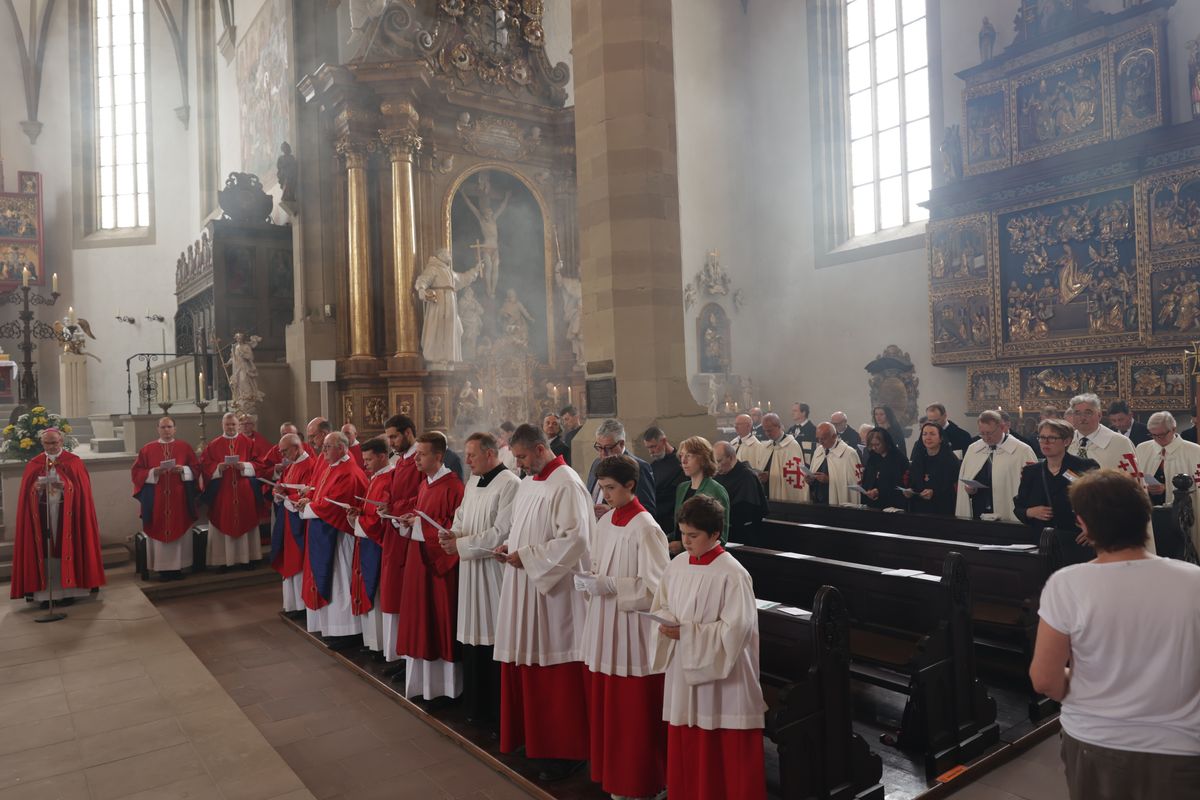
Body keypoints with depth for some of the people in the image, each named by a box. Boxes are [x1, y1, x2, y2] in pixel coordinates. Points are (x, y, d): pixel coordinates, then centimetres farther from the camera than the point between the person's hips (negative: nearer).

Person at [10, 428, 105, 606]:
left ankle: (68, 590, 5)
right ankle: (45, 593, 5)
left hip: (67, 514, -2)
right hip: (42, 514, 2)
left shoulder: (74, 461, 2)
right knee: (44, 552, 0)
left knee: (66, 550, -1)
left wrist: (65, 486, -21)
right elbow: (27, 492, 5)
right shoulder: (33, 464, 9)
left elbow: (81, 488, -4)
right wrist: (36, 488, -16)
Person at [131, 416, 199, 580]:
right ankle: (163, 567, 5)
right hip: (156, 498, 0)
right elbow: (137, 471, 2)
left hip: (180, 498, 0)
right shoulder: (147, 449, 5)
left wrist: (183, 469, -14)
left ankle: (178, 566, 9)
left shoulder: (185, 447, 6)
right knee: (159, 531, 0)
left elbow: (196, 468, 4)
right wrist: (153, 472, -14)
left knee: (179, 530, 2)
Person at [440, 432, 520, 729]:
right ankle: (476, 704, 27)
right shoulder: (473, 482, 13)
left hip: (494, 573, -8)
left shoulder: (509, 484, -14)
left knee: (494, 641, -1)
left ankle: (497, 712, 12)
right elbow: (462, 517, 20)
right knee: (473, 638, 13)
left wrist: (460, 545, -14)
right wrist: (452, 533, -2)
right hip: (471, 571, 8)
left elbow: (501, 534, -19)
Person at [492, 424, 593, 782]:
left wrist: (527, 556, -18)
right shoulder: (528, 483, 10)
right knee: (525, 664, 15)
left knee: (554, 671, 1)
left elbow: (575, 538, -24)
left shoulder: (566, 485, -17)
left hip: (553, 591, -8)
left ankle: (565, 750, 15)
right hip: (524, 588, 9)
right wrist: (509, 545, 2)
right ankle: (531, 733, 32)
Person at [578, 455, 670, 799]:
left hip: (632, 631, -7)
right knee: (605, 707, 14)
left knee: (634, 713, 4)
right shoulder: (604, 522, 7)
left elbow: (655, 586, -16)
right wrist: (588, 581, -4)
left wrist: (611, 586, -22)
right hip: (603, 625, 7)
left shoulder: (645, 528, -15)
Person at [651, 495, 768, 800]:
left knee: (725, 749, 5)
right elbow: (659, 608, 12)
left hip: (721, 675, -6)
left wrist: (687, 632, -21)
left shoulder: (732, 574, -16)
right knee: (685, 745, 15)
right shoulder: (677, 564, 3)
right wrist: (665, 624, -10)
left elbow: (736, 628, -19)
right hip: (682, 668, 6)